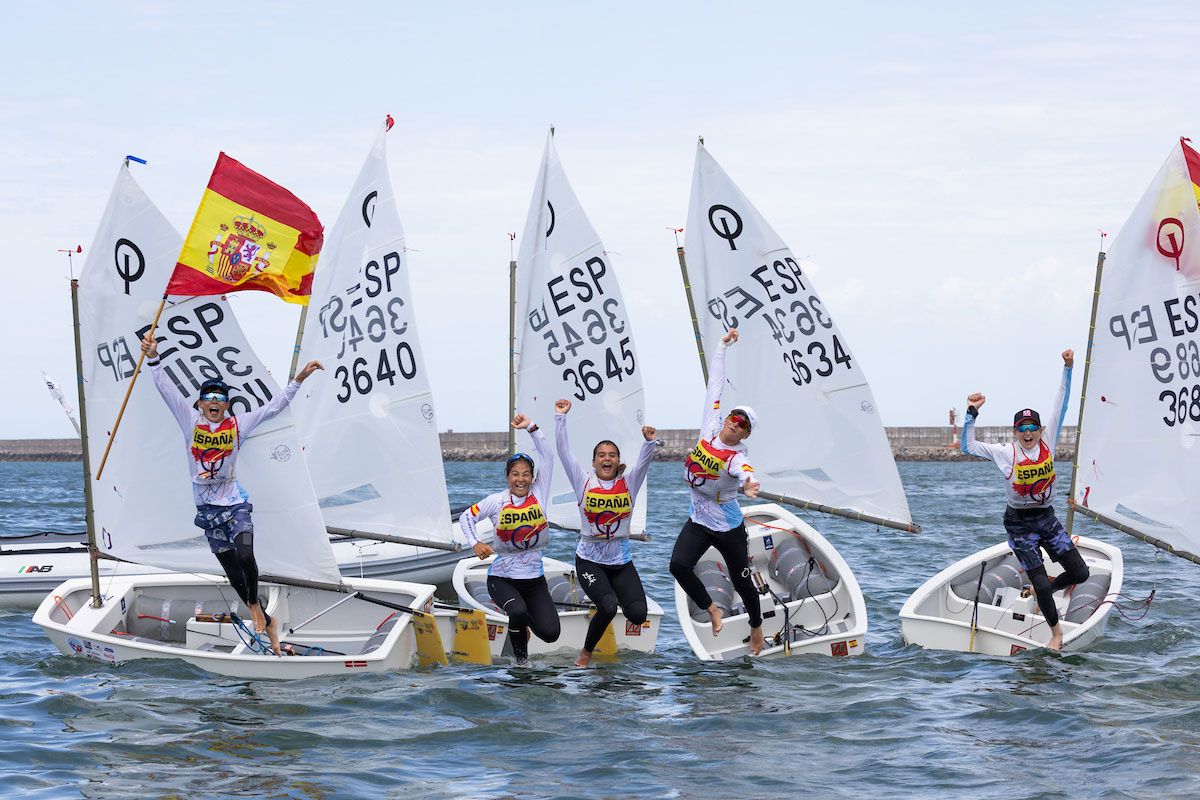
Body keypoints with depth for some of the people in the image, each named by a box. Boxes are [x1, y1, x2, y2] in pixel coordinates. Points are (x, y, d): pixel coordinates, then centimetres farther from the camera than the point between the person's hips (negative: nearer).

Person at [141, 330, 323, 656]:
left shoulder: (238, 424, -1)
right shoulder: (191, 421, -1)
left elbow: (274, 407, 3)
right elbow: (167, 389, -8)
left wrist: (299, 379, -3)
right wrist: (153, 358, -20)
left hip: (235, 504, -1)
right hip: (208, 510, 1)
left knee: (245, 556, -27)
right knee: (234, 575, 4)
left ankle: (255, 607, -2)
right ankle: (268, 623, 19)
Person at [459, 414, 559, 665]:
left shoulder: (539, 494, -2)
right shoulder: (497, 501, -5)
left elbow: (547, 456, -7)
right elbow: (466, 517, 4)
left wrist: (531, 427, -16)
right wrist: (475, 543, -12)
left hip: (534, 578, 2)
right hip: (502, 578, -2)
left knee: (550, 633, -11)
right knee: (518, 611, -33)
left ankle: (524, 619, 25)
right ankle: (521, 659, -5)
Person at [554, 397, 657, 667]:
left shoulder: (629, 483, 5)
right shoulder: (584, 482, 2)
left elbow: (644, 461, -11)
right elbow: (563, 451, -3)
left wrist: (650, 441, -31)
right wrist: (560, 417, -8)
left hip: (622, 561, 2)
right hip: (590, 561, -2)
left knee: (638, 614, -15)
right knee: (608, 607, -25)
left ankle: (616, 596, 21)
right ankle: (586, 652, 0)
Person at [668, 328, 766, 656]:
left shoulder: (738, 457, -22)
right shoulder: (711, 427, -7)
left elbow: (744, 470, -48)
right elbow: (715, 384, 0)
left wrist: (749, 483, -72)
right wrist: (722, 346, 3)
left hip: (728, 528, -4)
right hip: (698, 522, 4)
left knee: (742, 582, 7)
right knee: (679, 565, -19)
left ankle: (756, 627, 34)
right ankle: (711, 610, 4)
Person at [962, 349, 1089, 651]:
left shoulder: (1047, 442, -3)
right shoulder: (1005, 453, -8)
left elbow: (1060, 405, -4)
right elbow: (968, 447, -8)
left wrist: (1068, 369, -9)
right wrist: (972, 413, -17)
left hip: (1047, 518, 4)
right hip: (1020, 522, -4)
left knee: (1080, 572, -1)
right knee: (1040, 581, -7)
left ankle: (1044, 591, 29)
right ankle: (1055, 632, 15)